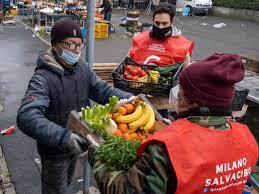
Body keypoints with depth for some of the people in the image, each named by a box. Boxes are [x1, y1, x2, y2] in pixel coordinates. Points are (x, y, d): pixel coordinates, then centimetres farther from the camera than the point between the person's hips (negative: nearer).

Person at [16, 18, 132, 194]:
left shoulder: (82, 67, -6)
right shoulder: (43, 78, -28)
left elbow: (103, 90, -1)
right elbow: (27, 117, -39)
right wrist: (64, 137, -50)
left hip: (75, 144, 6)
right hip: (55, 150, -6)